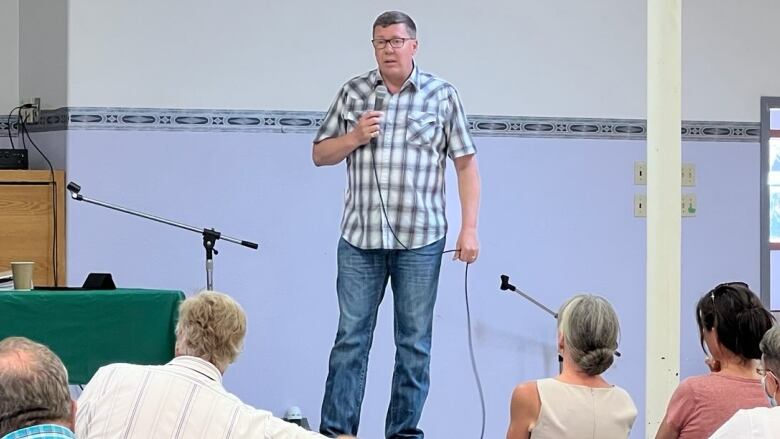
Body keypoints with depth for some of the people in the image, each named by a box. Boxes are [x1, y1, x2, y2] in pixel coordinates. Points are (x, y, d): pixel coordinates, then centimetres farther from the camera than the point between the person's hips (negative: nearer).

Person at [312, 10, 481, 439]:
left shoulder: (442, 95, 1)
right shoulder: (353, 93, 7)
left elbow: (466, 164, 1)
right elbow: (320, 154, 12)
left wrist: (469, 229, -6)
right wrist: (354, 137, -8)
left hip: (419, 241, -1)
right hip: (359, 238, 1)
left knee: (414, 343, 5)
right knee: (350, 338, 3)